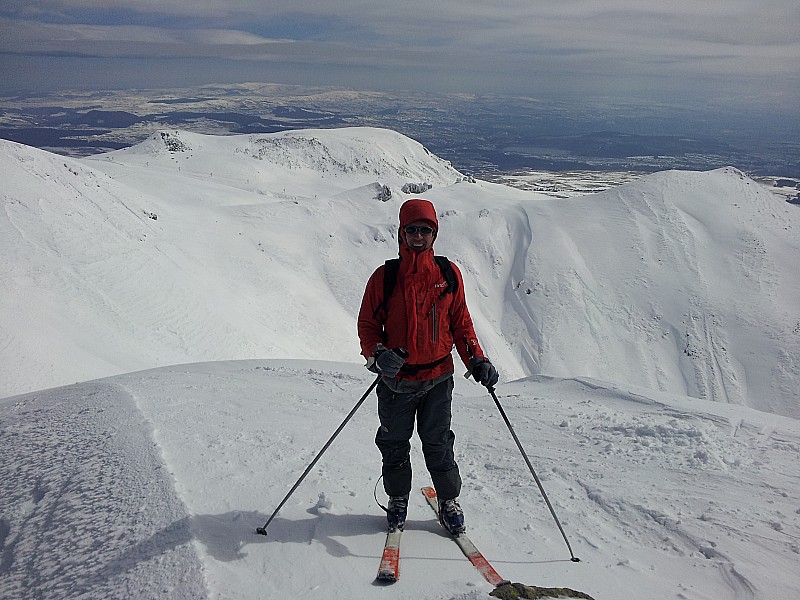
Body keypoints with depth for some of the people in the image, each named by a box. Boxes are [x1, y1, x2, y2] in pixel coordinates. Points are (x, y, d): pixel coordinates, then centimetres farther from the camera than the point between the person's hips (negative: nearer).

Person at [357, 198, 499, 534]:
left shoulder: (448, 274, 1)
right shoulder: (385, 276, -4)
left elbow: (461, 322, 9)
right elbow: (368, 324, 0)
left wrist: (477, 359, -2)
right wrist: (378, 355, -18)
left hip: (438, 377, 0)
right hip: (396, 380, 0)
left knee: (438, 444, 9)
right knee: (395, 444, 13)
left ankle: (449, 502, 28)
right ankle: (397, 500, 34)